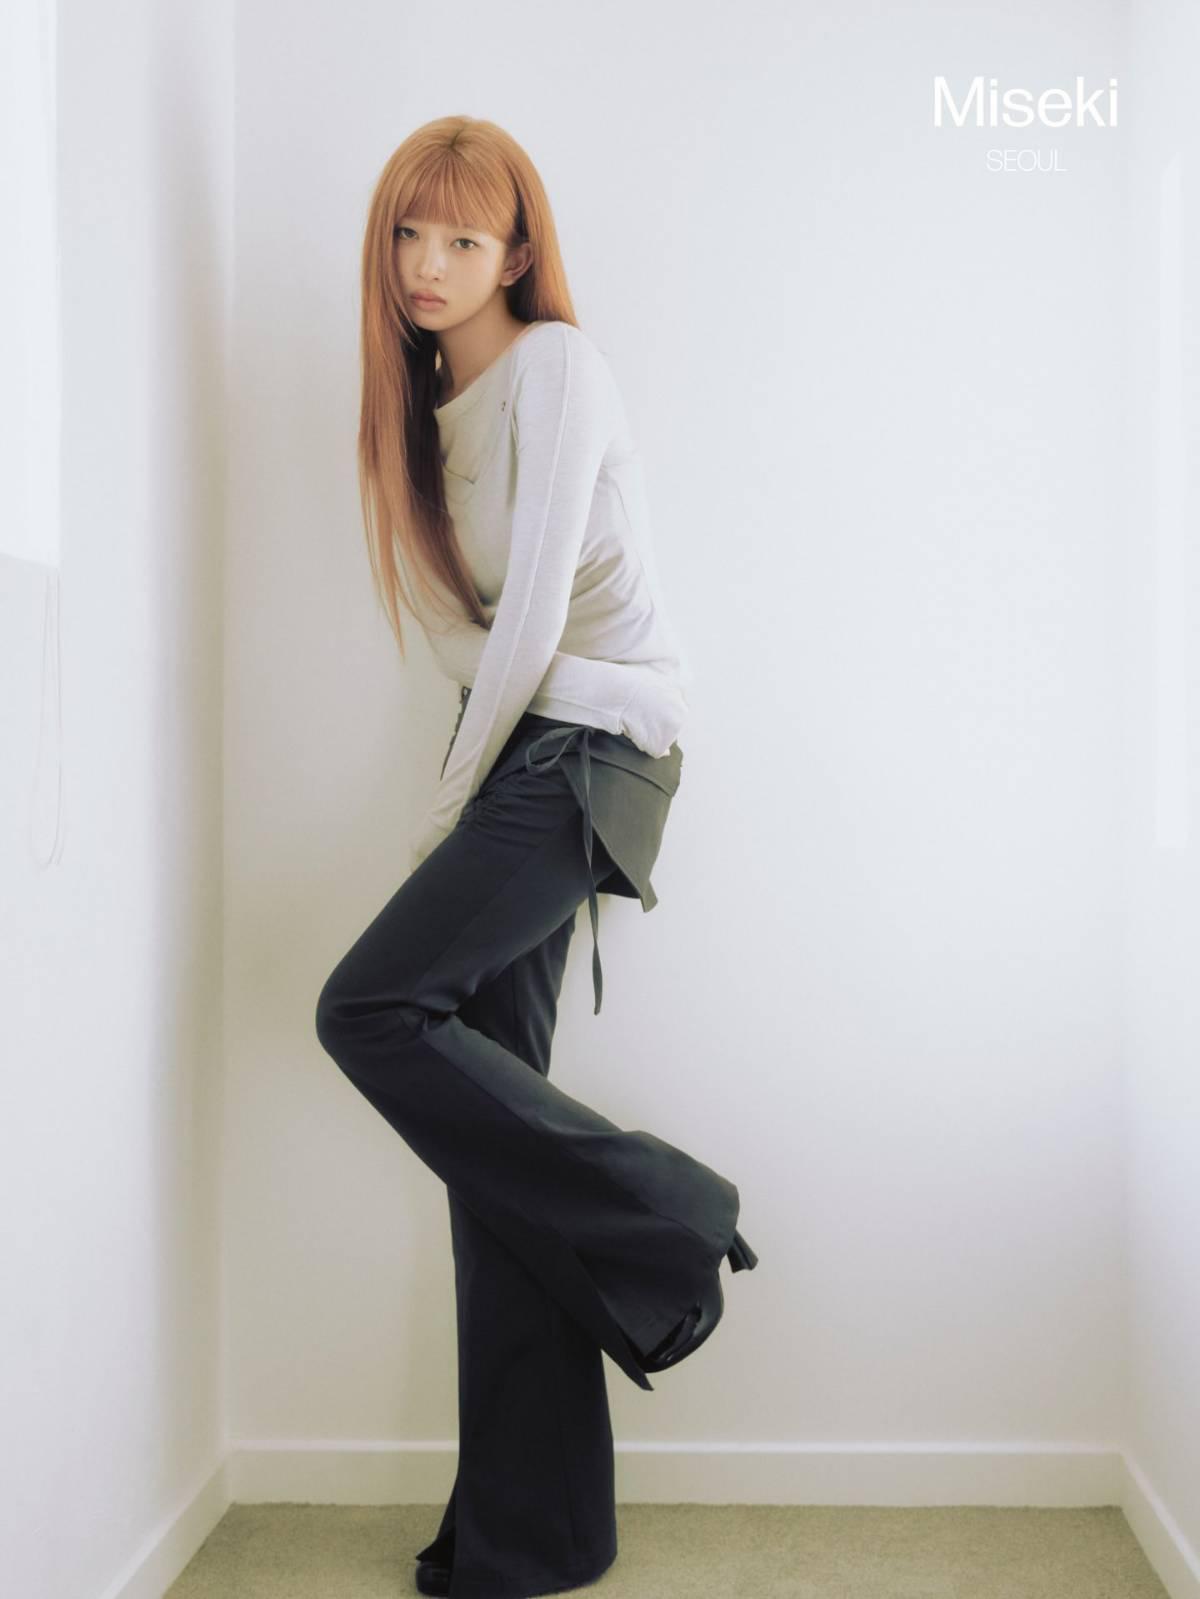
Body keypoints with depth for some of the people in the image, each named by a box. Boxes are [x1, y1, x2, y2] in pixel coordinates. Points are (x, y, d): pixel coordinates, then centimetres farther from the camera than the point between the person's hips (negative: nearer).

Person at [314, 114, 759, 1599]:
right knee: (484, 1090, 3)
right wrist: (460, 812, 2)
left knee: (368, 1007, -17)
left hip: (586, 750, -8)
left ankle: (658, 1216, -4)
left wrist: (448, 803, -6)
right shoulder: (430, 400, 19)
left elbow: (536, 612, -13)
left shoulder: (555, 365, -5)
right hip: (525, 755, 8)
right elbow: (475, 622, 14)